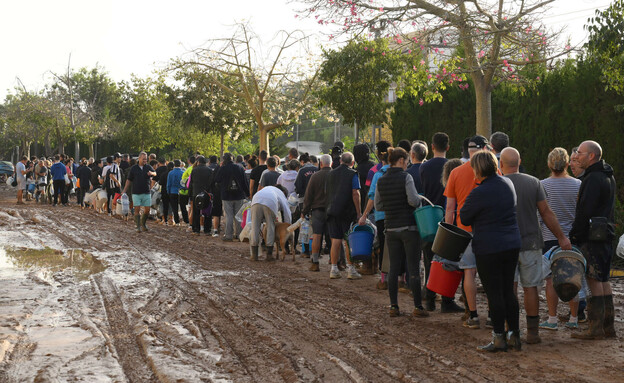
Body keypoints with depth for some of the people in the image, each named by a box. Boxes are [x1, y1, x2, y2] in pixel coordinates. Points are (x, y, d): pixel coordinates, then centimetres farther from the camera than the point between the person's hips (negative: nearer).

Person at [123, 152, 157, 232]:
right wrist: (124, 191, 4)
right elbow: (129, 180, 8)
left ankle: (143, 223, 24)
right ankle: (138, 226, 1)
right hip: (136, 193, -1)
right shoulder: (134, 168, 4)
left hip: (146, 193, 1)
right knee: (137, 210, -6)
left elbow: (155, 173, -10)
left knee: (147, 210, 2)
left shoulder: (148, 167, 6)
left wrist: (151, 173, -34)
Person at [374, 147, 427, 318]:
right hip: (409, 227, -5)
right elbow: (413, 200, -18)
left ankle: (393, 306, 10)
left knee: (394, 268, 9)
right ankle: (418, 307, 3)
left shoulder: (381, 181, 7)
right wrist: (419, 199, 3)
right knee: (413, 268, 0)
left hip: (391, 228, 5)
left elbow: (378, 206, 11)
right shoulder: (406, 177, -10)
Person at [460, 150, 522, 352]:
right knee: (508, 291, 13)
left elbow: (464, 218, -6)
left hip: (488, 249, -7)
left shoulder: (479, 193, -17)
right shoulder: (508, 183, 5)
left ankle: (499, 339, 5)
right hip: (512, 245, 7)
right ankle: (515, 335, 17)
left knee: (494, 293, 0)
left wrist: (466, 203, 9)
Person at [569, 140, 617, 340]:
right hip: (605, 236, 10)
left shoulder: (593, 179, -15)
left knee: (594, 281, -6)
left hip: (592, 237, -10)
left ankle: (596, 328, -4)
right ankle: (608, 327, 17)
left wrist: (573, 236, -14)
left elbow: (585, 211, -20)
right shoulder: (608, 177, 17)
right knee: (603, 280, 12)